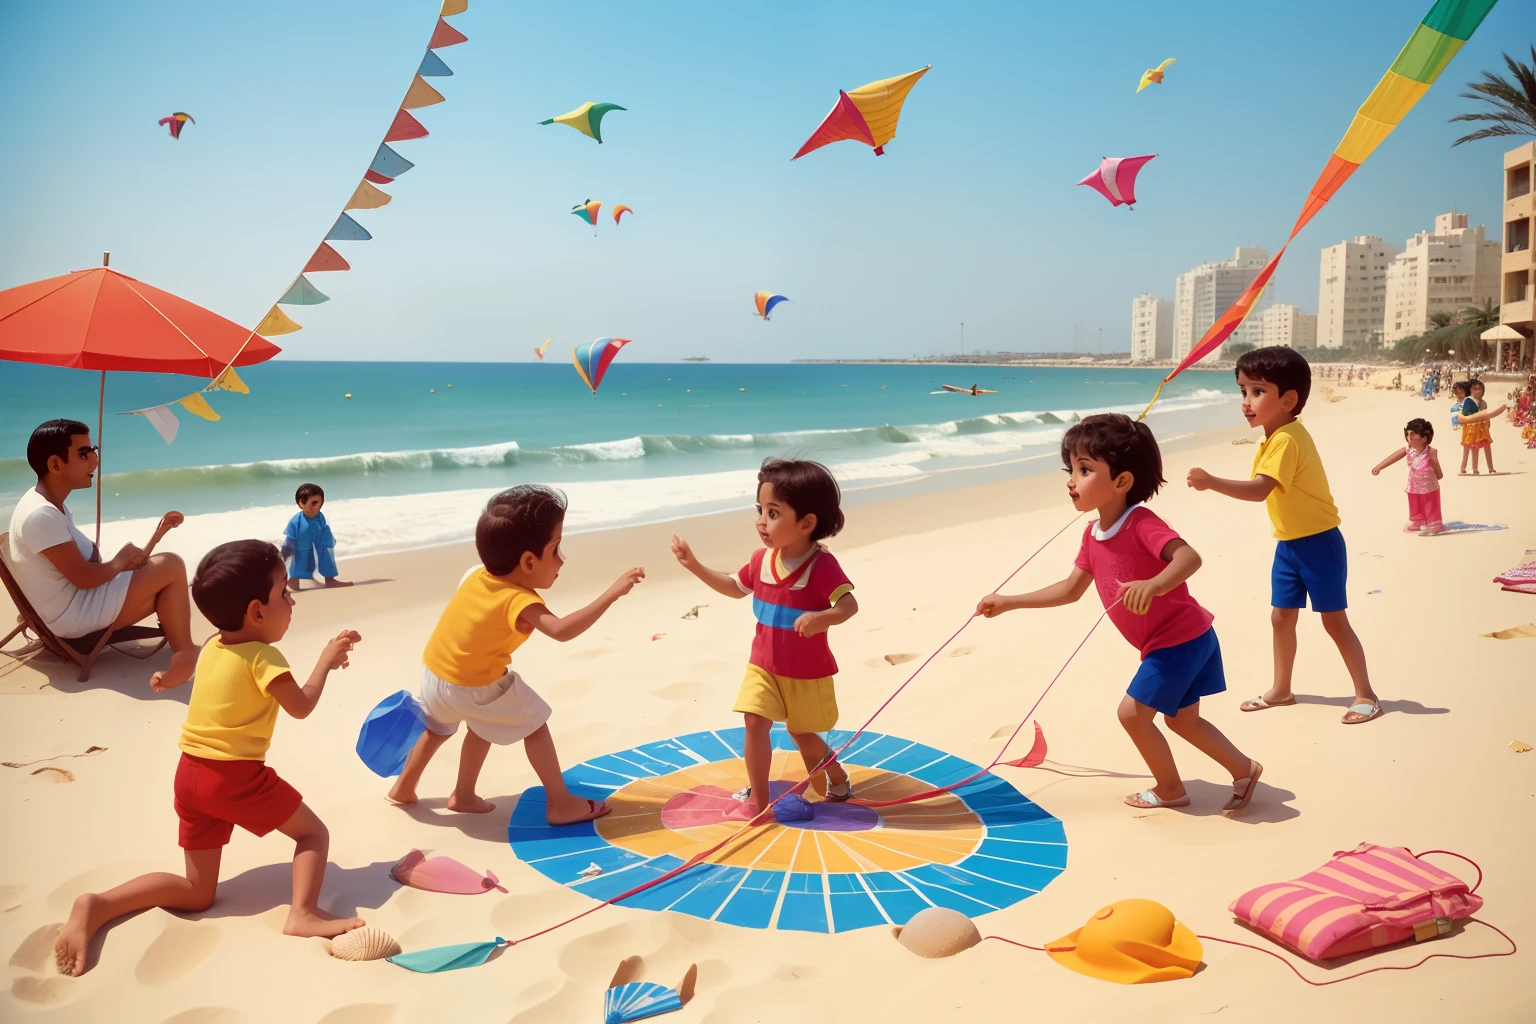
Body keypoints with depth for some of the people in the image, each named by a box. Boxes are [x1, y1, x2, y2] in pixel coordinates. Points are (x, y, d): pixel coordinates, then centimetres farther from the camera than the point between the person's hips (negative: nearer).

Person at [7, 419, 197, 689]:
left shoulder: (49, 504, 9)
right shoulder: (41, 515, -24)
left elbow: (87, 556, 12)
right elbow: (84, 578, -24)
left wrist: (128, 560, -8)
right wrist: (120, 562, -5)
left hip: (79, 603, 10)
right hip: (74, 616, -10)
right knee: (172, 566, -14)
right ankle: (185, 653, -4)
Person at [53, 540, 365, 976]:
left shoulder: (212, 648, 11)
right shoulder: (262, 657, -12)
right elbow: (301, 706, -6)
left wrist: (327, 658, 22)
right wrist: (326, 659, 5)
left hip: (191, 775, 8)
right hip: (237, 776, -7)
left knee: (197, 894, 16)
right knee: (313, 831, 9)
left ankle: (96, 906, 0)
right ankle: (303, 913, -12)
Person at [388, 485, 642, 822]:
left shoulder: (476, 576, -5)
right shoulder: (518, 601, -28)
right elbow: (562, 630, -45)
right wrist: (611, 594, -46)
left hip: (433, 673, 8)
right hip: (473, 687, -8)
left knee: (441, 727, 34)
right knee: (534, 725, 5)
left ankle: (404, 786, 49)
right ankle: (561, 804, 9)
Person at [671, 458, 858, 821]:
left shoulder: (822, 565, -25)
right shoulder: (762, 559, -6)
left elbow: (849, 605, -31)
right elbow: (736, 587, 13)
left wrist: (820, 618, -51)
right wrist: (695, 565, 6)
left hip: (807, 673, -4)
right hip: (763, 666, 4)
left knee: (801, 733, 13)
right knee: (755, 722, -10)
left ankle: (836, 774, 43)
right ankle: (758, 798, 4)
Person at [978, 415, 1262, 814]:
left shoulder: (1141, 523, -24)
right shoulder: (1093, 535, 2)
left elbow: (1189, 557, -37)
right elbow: (1070, 590, 10)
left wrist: (1154, 585, -55)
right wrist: (1009, 602, 9)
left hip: (1181, 639, -9)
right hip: (1166, 642, 9)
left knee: (1132, 712, -4)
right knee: (1182, 720, 19)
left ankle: (1170, 788, 16)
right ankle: (1244, 769, 32)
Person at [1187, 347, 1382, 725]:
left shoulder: (1287, 439, -25)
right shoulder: (1275, 438, 6)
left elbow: (1260, 489, -37)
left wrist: (1212, 482, -45)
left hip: (1319, 543, -9)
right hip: (1289, 544, 9)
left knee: (1335, 621, 1)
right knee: (1281, 617, 14)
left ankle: (1366, 695, 15)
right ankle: (1281, 690, 27)